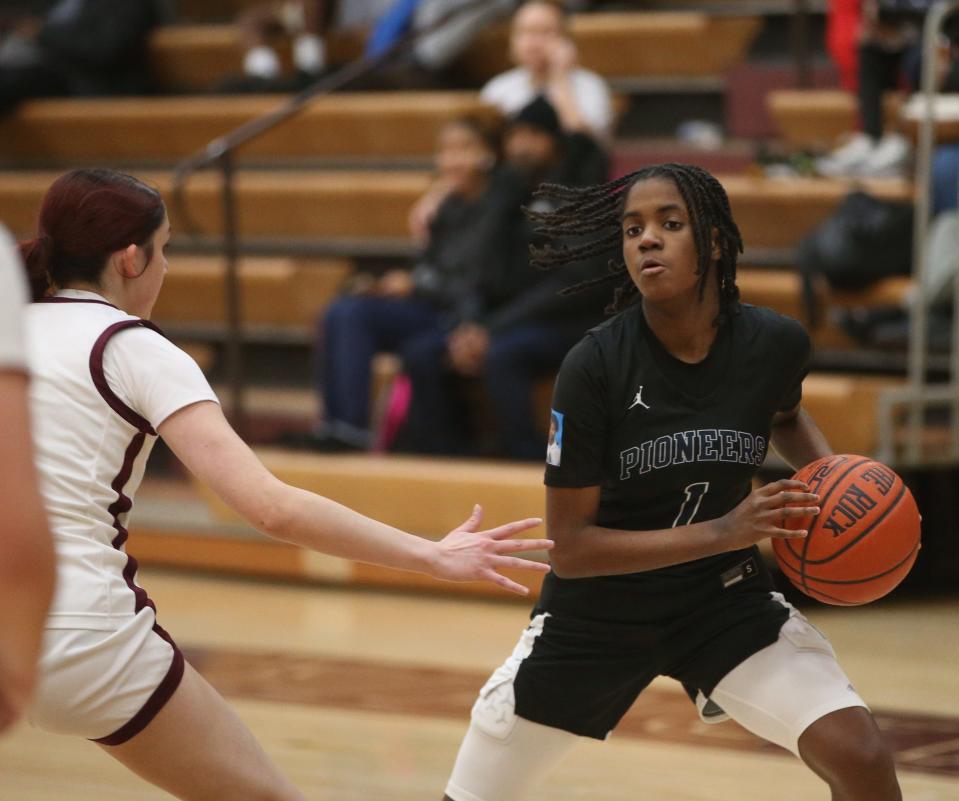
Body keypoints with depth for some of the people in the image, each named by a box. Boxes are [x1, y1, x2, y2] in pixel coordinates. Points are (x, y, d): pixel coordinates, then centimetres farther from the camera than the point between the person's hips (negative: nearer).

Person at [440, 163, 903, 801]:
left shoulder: (776, 343, -13)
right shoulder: (595, 366, -23)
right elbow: (571, 549, -20)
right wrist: (719, 532, -29)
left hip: (724, 597, 2)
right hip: (596, 611, -2)